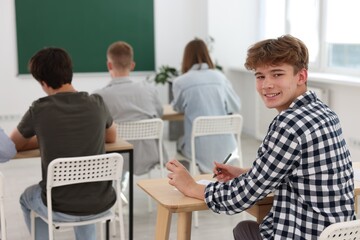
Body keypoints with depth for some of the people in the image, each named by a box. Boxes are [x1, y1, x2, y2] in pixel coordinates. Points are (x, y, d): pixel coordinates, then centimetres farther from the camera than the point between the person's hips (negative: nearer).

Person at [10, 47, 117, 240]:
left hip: (61, 208, -2)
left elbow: (14, 145, 7)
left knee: (27, 197, 32)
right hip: (101, 204, 3)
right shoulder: (97, 103, -3)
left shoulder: (39, 110, -12)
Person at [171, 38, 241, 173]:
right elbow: (236, 107, 10)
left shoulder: (180, 82, -4)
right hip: (224, 147, 2)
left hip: (199, 148, -2)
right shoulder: (220, 76, 1)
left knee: (180, 143, 31)